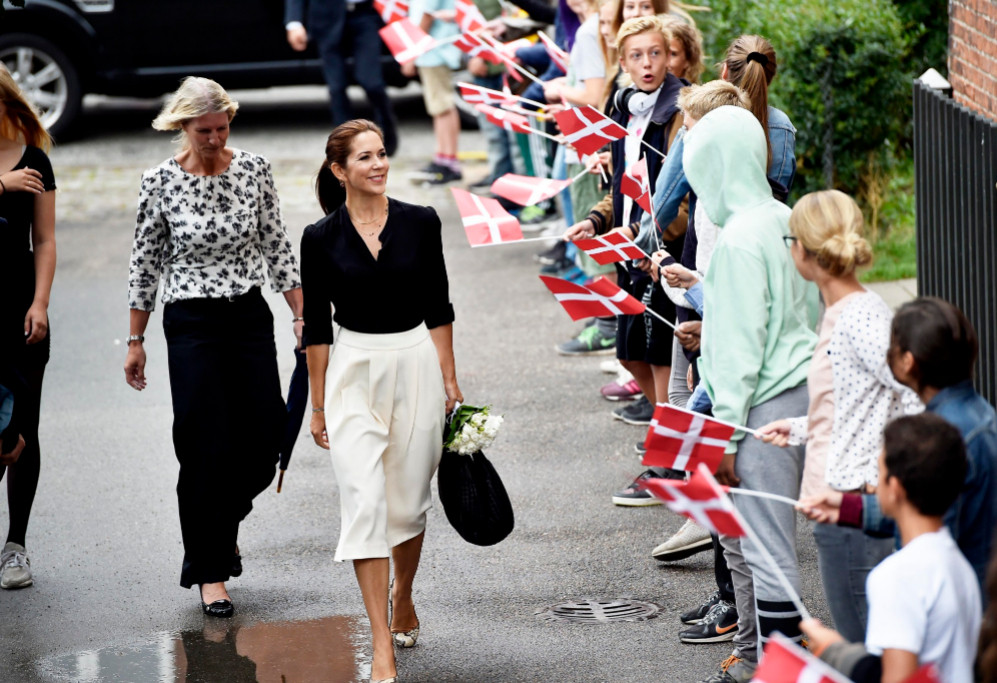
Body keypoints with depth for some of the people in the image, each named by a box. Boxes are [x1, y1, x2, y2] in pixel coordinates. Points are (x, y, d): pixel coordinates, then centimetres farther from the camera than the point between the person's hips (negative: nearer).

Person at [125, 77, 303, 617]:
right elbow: (145, 264, 1)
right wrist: (136, 341, 3)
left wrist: (303, 318, 0)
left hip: (251, 317, 3)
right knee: (206, 449, -4)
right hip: (191, 324, -3)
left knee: (265, 440, 3)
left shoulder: (254, 170, -1)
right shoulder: (161, 182, -6)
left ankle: (221, 522, 33)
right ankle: (209, 571, 8)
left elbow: (278, 249, 4)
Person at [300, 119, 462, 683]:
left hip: (416, 364, 1)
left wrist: (449, 379, 5)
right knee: (364, 504, -10)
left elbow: (438, 308, 6)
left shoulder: (421, 224, -1)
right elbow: (317, 326, 3)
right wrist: (319, 404, 4)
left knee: (410, 501, 11)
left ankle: (403, 599, 38)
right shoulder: (322, 239, -3)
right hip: (353, 372, -1)